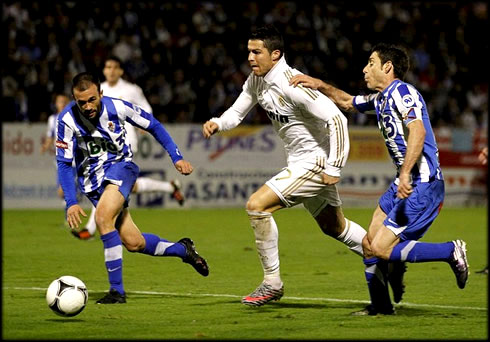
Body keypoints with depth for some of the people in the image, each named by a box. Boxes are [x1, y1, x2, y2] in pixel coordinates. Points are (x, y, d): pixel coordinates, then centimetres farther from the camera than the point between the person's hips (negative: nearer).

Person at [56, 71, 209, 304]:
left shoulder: (116, 107, -16)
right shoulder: (67, 120, -17)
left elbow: (153, 125, 1)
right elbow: (64, 163, -10)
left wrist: (176, 157, -2)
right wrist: (71, 203, -19)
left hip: (120, 166, -2)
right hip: (92, 178, 2)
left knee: (103, 217, -30)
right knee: (133, 243, -4)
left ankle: (117, 290, -23)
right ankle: (183, 250, 25)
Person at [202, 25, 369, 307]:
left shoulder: (292, 85, -26)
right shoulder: (256, 81, 1)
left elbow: (337, 119, -28)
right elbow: (236, 113, 10)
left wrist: (334, 169, -25)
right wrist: (216, 124, -14)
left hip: (316, 162, -10)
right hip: (300, 161, 10)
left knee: (257, 206, -18)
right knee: (334, 227, 23)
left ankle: (273, 283, -9)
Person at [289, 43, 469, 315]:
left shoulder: (402, 92, -14)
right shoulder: (381, 98, 16)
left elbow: (418, 130, -29)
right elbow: (348, 102, 35)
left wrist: (406, 173, -39)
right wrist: (319, 86, 22)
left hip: (422, 186, -10)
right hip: (405, 185, 10)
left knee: (381, 249, -14)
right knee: (369, 244, 10)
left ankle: (452, 252, -7)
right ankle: (381, 306, 21)